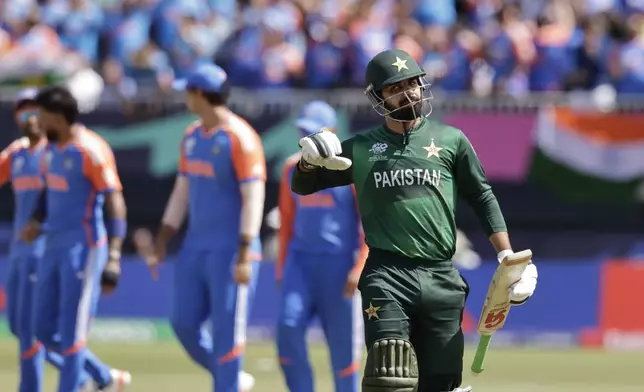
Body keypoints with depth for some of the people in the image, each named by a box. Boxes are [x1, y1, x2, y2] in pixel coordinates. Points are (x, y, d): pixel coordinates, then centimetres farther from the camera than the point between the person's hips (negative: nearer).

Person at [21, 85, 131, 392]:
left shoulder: (91, 150, -16)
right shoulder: (52, 148, 10)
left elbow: (115, 201, -19)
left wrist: (113, 255, -27)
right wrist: (36, 220, 7)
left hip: (84, 248, -9)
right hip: (55, 246, 9)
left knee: (71, 333, -6)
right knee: (43, 329, 11)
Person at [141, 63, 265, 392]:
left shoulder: (239, 137, -13)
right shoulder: (192, 136, 12)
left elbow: (253, 197, -18)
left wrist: (245, 256, -23)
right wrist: (161, 243, 16)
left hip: (230, 250, -8)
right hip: (196, 246, 8)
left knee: (226, 331, -6)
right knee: (183, 323, 7)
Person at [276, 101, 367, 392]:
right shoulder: (293, 168, 10)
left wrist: (359, 270, -16)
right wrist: (281, 268, 14)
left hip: (339, 264, -4)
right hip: (300, 261, 4)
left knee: (342, 343, 1)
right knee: (288, 326, -16)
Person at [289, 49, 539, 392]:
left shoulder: (451, 140, 11)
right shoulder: (360, 148, 11)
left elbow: (482, 197, 15)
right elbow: (302, 186, 18)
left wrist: (507, 257, 6)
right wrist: (309, 159, -5)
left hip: (441, 279, 1)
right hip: (387, 277, -1)